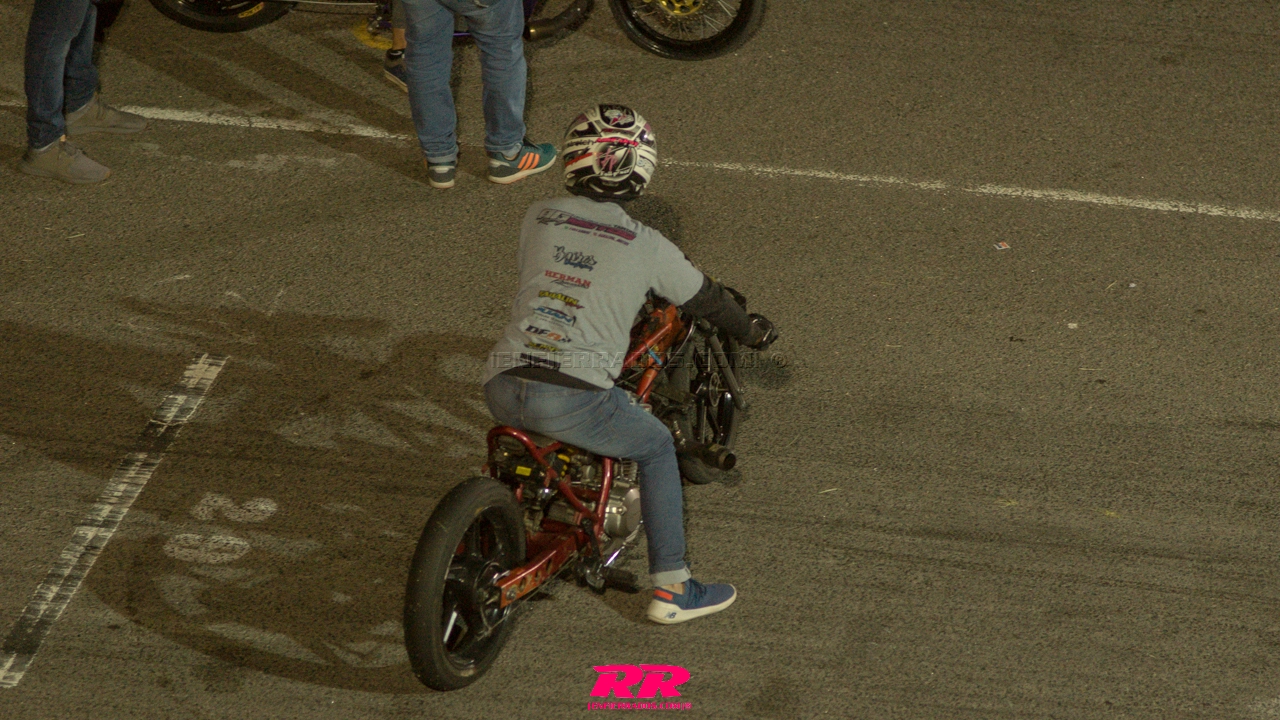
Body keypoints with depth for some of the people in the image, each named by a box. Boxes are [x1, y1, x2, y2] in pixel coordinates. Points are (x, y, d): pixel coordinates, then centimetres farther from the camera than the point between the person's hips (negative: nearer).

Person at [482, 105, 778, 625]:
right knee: (657, 448, 18)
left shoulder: (538, 217, 13)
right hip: (572, 396, -4)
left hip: (502, 388, 5)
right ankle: (670, 588, 16)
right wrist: (751, 330, 39)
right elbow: (706, 300, 17)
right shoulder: (647, 246, 3)